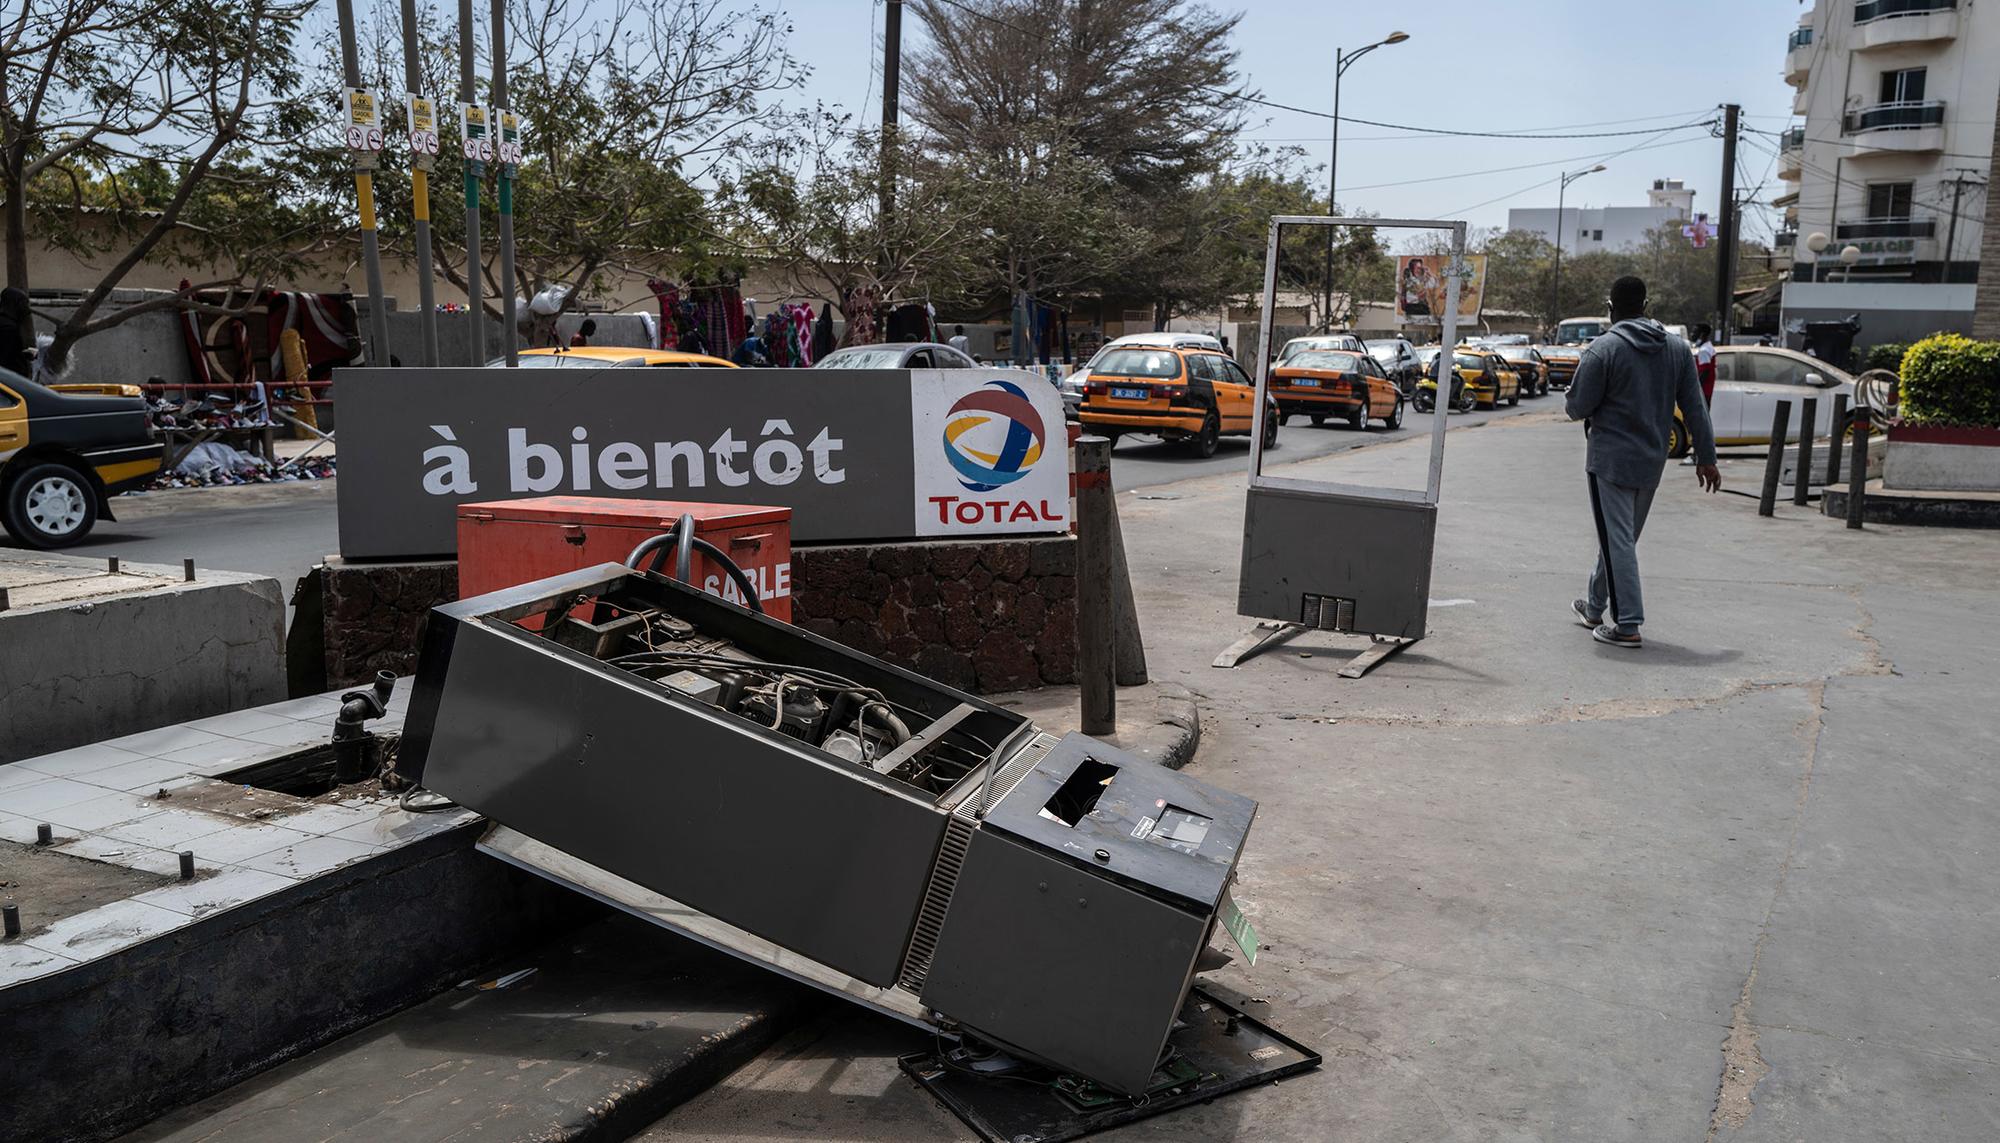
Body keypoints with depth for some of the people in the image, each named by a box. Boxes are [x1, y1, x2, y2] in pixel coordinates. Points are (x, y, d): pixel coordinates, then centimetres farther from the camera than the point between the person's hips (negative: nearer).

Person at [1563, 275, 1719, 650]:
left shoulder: (1602, 349, -12)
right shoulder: (1678, 348, 6)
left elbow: (1577, 407, -12)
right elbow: (1695, 409, 6)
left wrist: (1576, 407, 12)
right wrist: (1706, 457, 10)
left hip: (1610, 460, -6)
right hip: (1651, 463, 6)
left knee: (1617, 541, -4)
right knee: (1621, 537, 18)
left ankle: (1627, 625, -8)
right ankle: (1595, 606, 33)